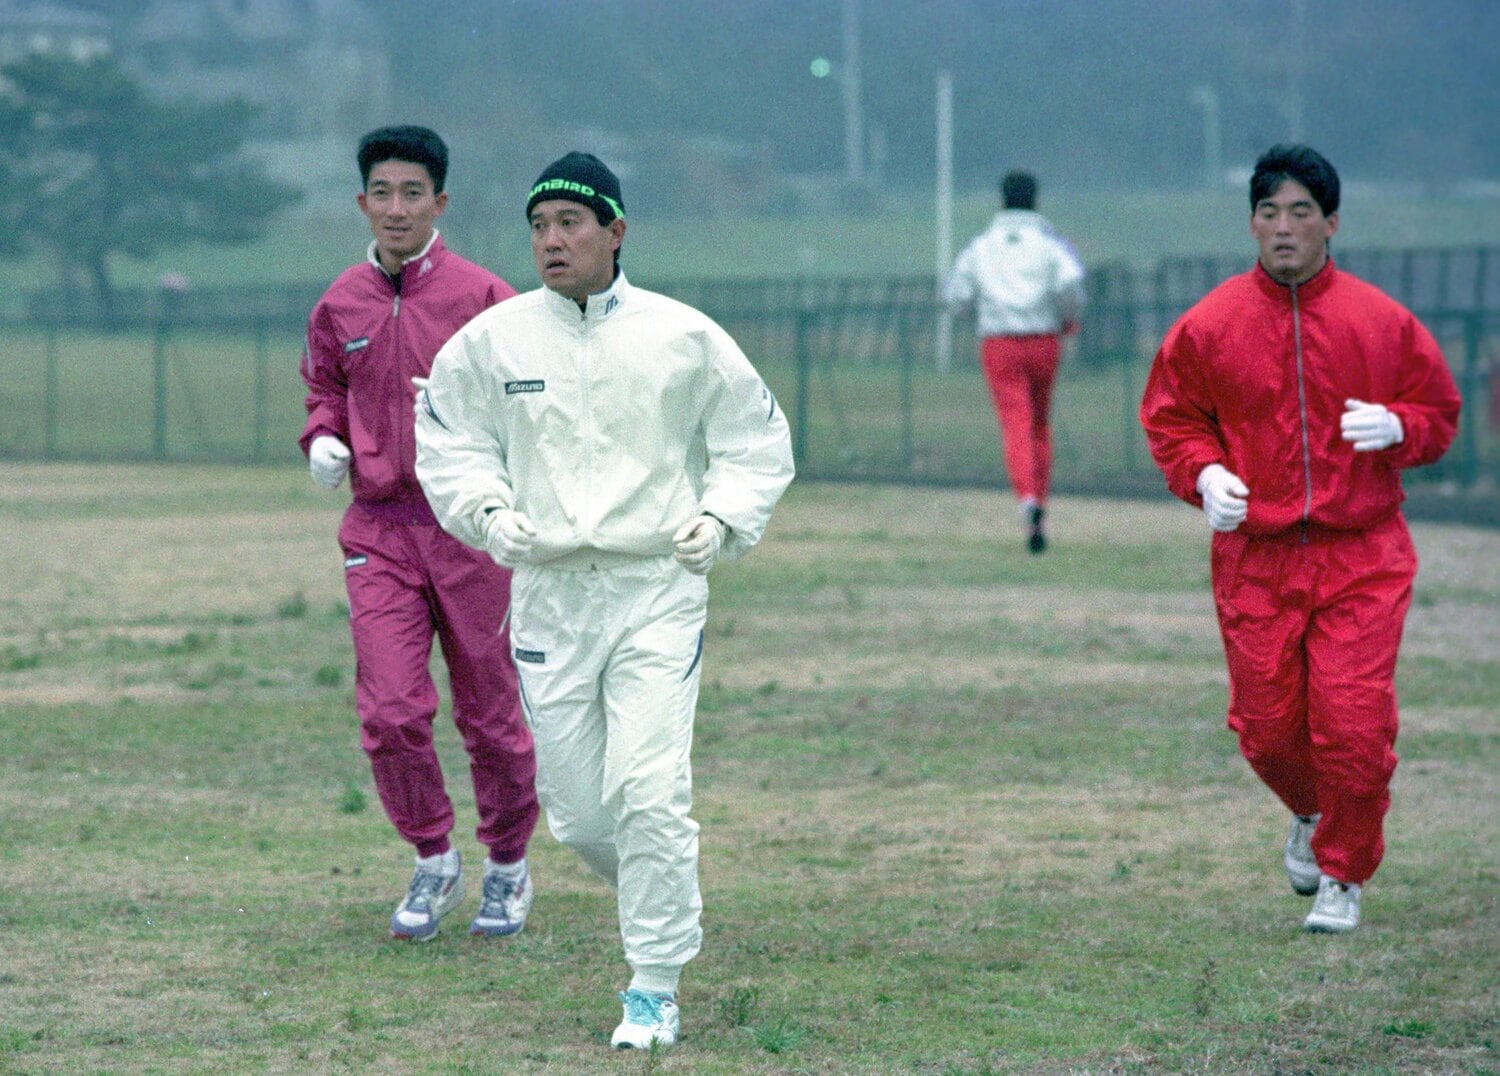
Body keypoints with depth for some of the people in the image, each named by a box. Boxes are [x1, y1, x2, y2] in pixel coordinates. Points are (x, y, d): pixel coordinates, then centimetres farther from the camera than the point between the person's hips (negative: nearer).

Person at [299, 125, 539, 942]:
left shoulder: (483, 298, -4)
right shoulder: (339, 306, 7)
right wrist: (323, 440, 2)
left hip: (472, 528, -2)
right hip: (379, 529, 2)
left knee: (489, 714, 7)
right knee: (390, 714, -8)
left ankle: (508, 866, 27)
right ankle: (433, 862, 13)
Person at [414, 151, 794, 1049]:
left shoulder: (685, 337, 0)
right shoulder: (492, 339, 2)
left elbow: (758, 439, 10)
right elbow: (447, 438, 13)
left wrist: (723, 518, -6)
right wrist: (488, 511, -4)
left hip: (659, 588, -2)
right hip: (548, 592, 2)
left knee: (648, 791, -15)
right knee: (579, 814, 3)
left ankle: (656, 989, -5)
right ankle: (669, 907, 33)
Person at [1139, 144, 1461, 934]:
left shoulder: (1381, 322, 1)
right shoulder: (1208, 326, 2)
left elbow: (1439, 411, 11)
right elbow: (1170, 417, 12)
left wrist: (1395, 426, -11)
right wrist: (1204, 475, -7)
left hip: (1362, 557, -1)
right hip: (1254, 557, 1)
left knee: (1354, 726, -10)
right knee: (1267, 727, 4)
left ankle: (1343, 875, 11)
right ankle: (1311, 812, 39)